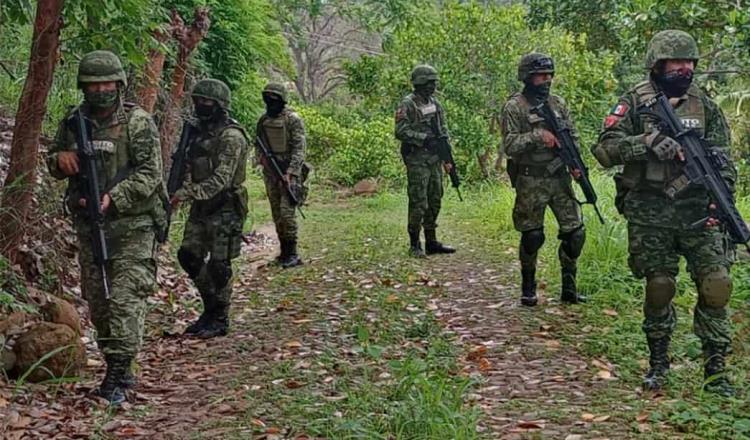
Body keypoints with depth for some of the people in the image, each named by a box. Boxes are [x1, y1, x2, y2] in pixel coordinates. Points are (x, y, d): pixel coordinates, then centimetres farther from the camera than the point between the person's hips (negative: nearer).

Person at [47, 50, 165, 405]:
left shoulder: (138, 122, -6)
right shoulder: (72, 123, 9)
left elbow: (150, 173, -11)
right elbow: (53, 162, 22)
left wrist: (114, 198, -23)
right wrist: (59, 159, -3)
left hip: (132, 226, -6)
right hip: (88, 226, 6)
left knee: (125, 299, -11)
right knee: (97, 301, 11)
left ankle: (117, 377, -8)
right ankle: (119, 369, 25)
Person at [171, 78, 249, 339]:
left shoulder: (231, 136, -16)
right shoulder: (199, 133, 11)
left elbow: (221, 179, -24)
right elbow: (192, 170, 17)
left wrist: (189, 193, -31)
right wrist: (180, 192, 0)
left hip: (225, 210, -8)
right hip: (201, 209, 8)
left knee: (218, 265, -2)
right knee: (189, 256, 9)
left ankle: (220, 320, 11)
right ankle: (211, 307, 25)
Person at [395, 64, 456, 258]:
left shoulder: (434, 103, 12)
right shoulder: (407, 104, -11)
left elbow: (443, 131, 17)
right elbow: (401, 132, -19)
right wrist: (424, 138, -24)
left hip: (434, 159, 8)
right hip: (417, 160, -7)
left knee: (434, 201, 11)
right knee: (418, 203, -5)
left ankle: (431, 241, 20)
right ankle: (414, 244, 4)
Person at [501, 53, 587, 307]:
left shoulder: (558, 103, 10)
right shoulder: (514, 107, -6)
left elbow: (573, 136, 13)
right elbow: (509, 145, -14)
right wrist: (538, 136, -24)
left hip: (560, 178, 5)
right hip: (530, 183, -5)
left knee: (575, 232, 1)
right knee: (532, 237, 2)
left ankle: (569, 287, 13)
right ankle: (528, 288, 20)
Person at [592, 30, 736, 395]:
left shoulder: (705, 106, 8)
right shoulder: (635, 103, 0)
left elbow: (721, 159, 7)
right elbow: (604, 150, -9)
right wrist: (647, 142, -22)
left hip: (698, 210, 2)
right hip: (649, 214, -2)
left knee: (716, 284, -8)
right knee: (659, 288, 3)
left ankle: (715, 369, 4)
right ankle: (658, 362, 23)